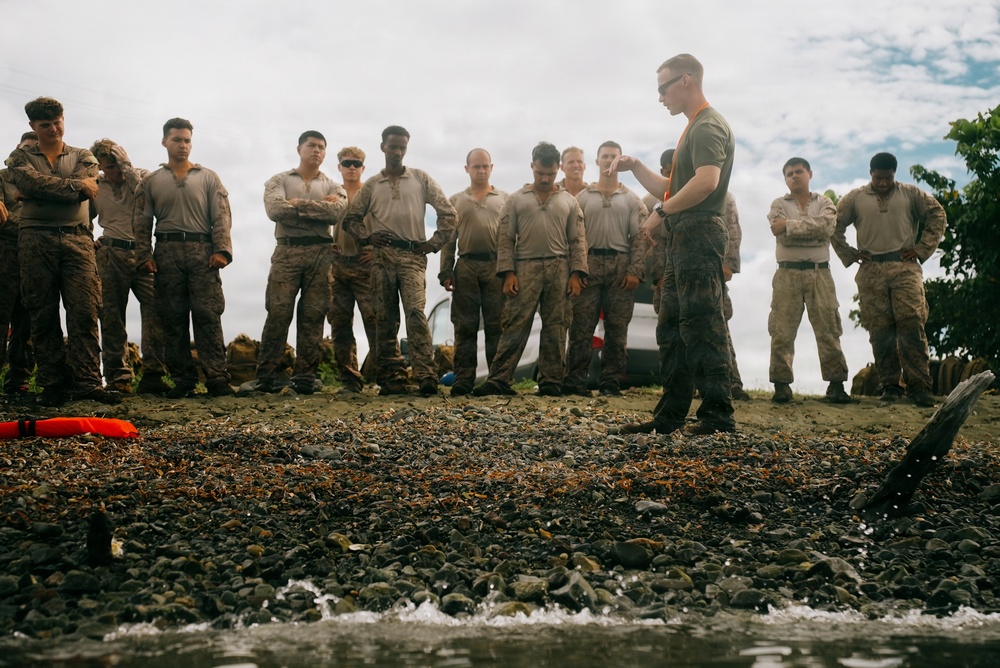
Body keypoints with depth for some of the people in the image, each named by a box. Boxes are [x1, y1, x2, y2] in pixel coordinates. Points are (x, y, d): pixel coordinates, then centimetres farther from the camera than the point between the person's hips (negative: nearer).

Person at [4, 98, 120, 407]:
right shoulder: (20, 157, 16)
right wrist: (74, 186, -5)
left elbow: (87, 189, -3)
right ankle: (53, 384, 2)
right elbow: (28, 183, -6)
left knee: (85, 312, -11)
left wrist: (44, 188, -3)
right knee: (43, 316, -1)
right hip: (36, 240, 0)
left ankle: (86, 381, -14)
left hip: (77, 239, 0)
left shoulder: (83, 157, 18)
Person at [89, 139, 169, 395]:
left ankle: (152, 376, -15)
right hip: (111, 256, 1)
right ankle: (118, 377, 6)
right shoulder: (96, 187, 14)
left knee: (156, 309, -15)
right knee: (112, 316, 0)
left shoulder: (142, 177, 10)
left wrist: (129, 171, -9)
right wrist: (90, 242, 5)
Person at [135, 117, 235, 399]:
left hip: (202, 251, -2)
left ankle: (217, 378, -9)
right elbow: (142, 222, 12)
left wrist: (222, 250, -8)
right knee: (172, 318, 1)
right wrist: (145, 255, 1)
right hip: (167, 252, 2)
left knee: (207, 315, -9)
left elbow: (222, 216, 4)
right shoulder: (151, 181, 15)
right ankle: (183, 379, 7)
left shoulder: (208, 177, 12)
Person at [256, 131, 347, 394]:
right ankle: (267, 375, -6)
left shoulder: (332, 187, 18)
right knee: (278, 312, -8)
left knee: (313, 315, -2)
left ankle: (305, 375, 2)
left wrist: (299, 204, -7)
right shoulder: (279, 180, 14)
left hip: (320, 253, 2)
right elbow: (274, 209, -7)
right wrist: (319, 207, -4)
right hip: (287, 251, -2)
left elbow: (337, 212, -5)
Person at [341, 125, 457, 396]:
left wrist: (434, 243, 2)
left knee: (415, 311, -18)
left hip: (413, 255, -2)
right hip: (382, 256, 2)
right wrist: (367, 236, 1)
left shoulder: (421, 179, 11)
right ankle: (392, 378, 4)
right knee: (385, 318, 0)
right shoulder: (371, 185, 15)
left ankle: (426, 376, -21)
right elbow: (351, 218, 18)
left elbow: (448, 212, 10)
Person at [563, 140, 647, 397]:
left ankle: (611, 382, 4)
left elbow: (640, 237, 5)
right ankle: (575, 380, -3)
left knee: (617, 328, 0)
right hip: (589, 265, 0)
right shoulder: (583, 198, 13)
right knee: (581, 326, -5)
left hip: (621, 267, 0)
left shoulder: (632, 200, 12)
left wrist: (635, 270, -7)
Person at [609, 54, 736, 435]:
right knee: (671, 328, 11)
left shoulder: (708, 126, -8)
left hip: (699, 235, -11)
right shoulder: (694, 129, 24)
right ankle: (670, 415, 15)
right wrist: (634, 167, 15)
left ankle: (718, 415, -9)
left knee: (701, 327, -11)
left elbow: (706, 181, -24)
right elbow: (670, 189, 26)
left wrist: (662, 212, -17)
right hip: (685, 240, 11)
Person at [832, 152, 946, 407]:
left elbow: (937, 215, 12)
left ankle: (919, 386, -9)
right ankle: (889, 386, 4)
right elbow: (835, 227, 14)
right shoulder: (854, 198, 11)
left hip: (905, 267, -1)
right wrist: (850, 255, 5)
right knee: (880, 330, -2)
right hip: (871, 271, 1)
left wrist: (921, 249, 4)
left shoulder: (910, 194, 11)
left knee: (912, 324, -11)